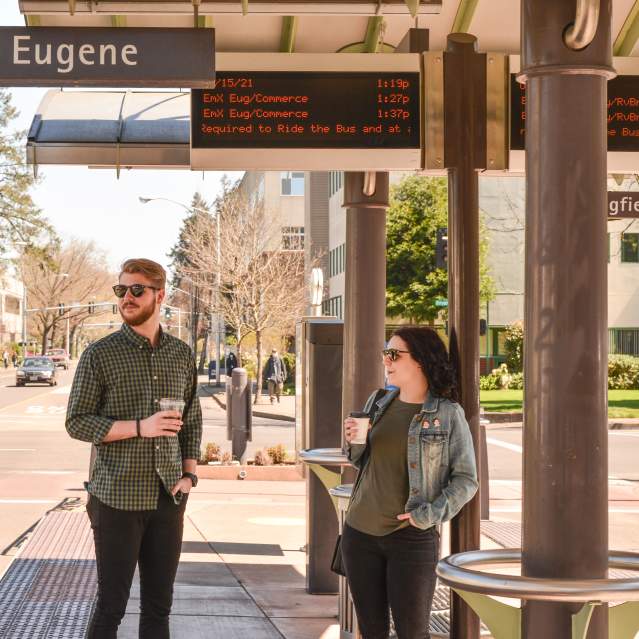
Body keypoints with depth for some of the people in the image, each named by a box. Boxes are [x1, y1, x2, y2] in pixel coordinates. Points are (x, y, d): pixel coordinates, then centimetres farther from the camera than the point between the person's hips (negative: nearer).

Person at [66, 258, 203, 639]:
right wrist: (140, 427, -17)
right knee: (111, 604, 1)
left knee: (159, 604, 9)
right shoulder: (100, 355, -4)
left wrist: (190, 473, 1)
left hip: (168, 498, 4)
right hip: (118, 498, -3)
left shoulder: (182, 354, 8)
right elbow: (77, 422, -6)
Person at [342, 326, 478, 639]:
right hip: (359, 532, 5)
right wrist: (353, 442, -3)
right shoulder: (378, 402, 8)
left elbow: (466, 479, -6)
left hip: (411, 538, -5)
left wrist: (433, 513, -18)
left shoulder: (448, 414, -7)